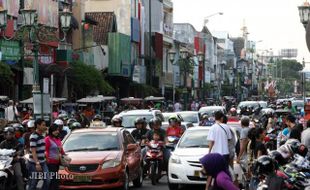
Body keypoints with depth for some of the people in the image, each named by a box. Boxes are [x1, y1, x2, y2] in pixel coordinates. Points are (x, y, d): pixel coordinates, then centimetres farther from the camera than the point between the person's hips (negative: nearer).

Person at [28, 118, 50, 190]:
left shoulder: (42, 136, 12)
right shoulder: (33, 136, -15)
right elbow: (33, 151, -21)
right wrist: (37, 163, -27)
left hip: (43, 163, 8)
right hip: (34, 164, -8)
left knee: (47, 180, 4)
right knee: (33, 184, 0)